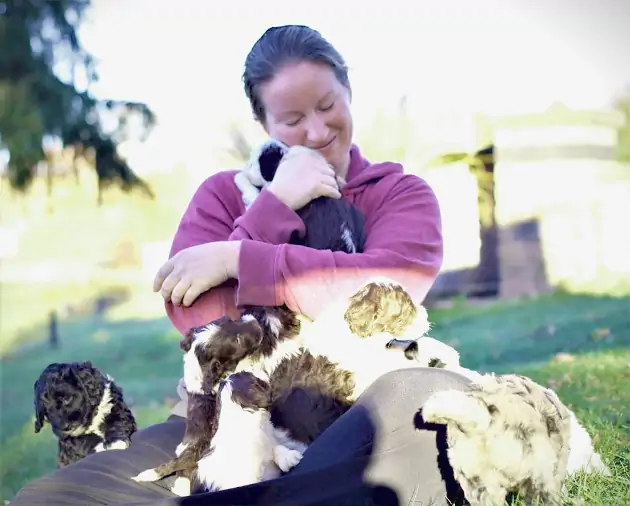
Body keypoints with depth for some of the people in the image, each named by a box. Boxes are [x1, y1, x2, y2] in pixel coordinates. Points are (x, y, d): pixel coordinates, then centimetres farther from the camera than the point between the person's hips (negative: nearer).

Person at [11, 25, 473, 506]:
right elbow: (195, 317, -3)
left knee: (427, 393, -39)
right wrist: (275, 205, -8)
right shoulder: (224, 193, 14)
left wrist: (235, 260, -13)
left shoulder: (402, 194, 10)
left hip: (352, 418, -1)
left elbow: (393, 286, -15)